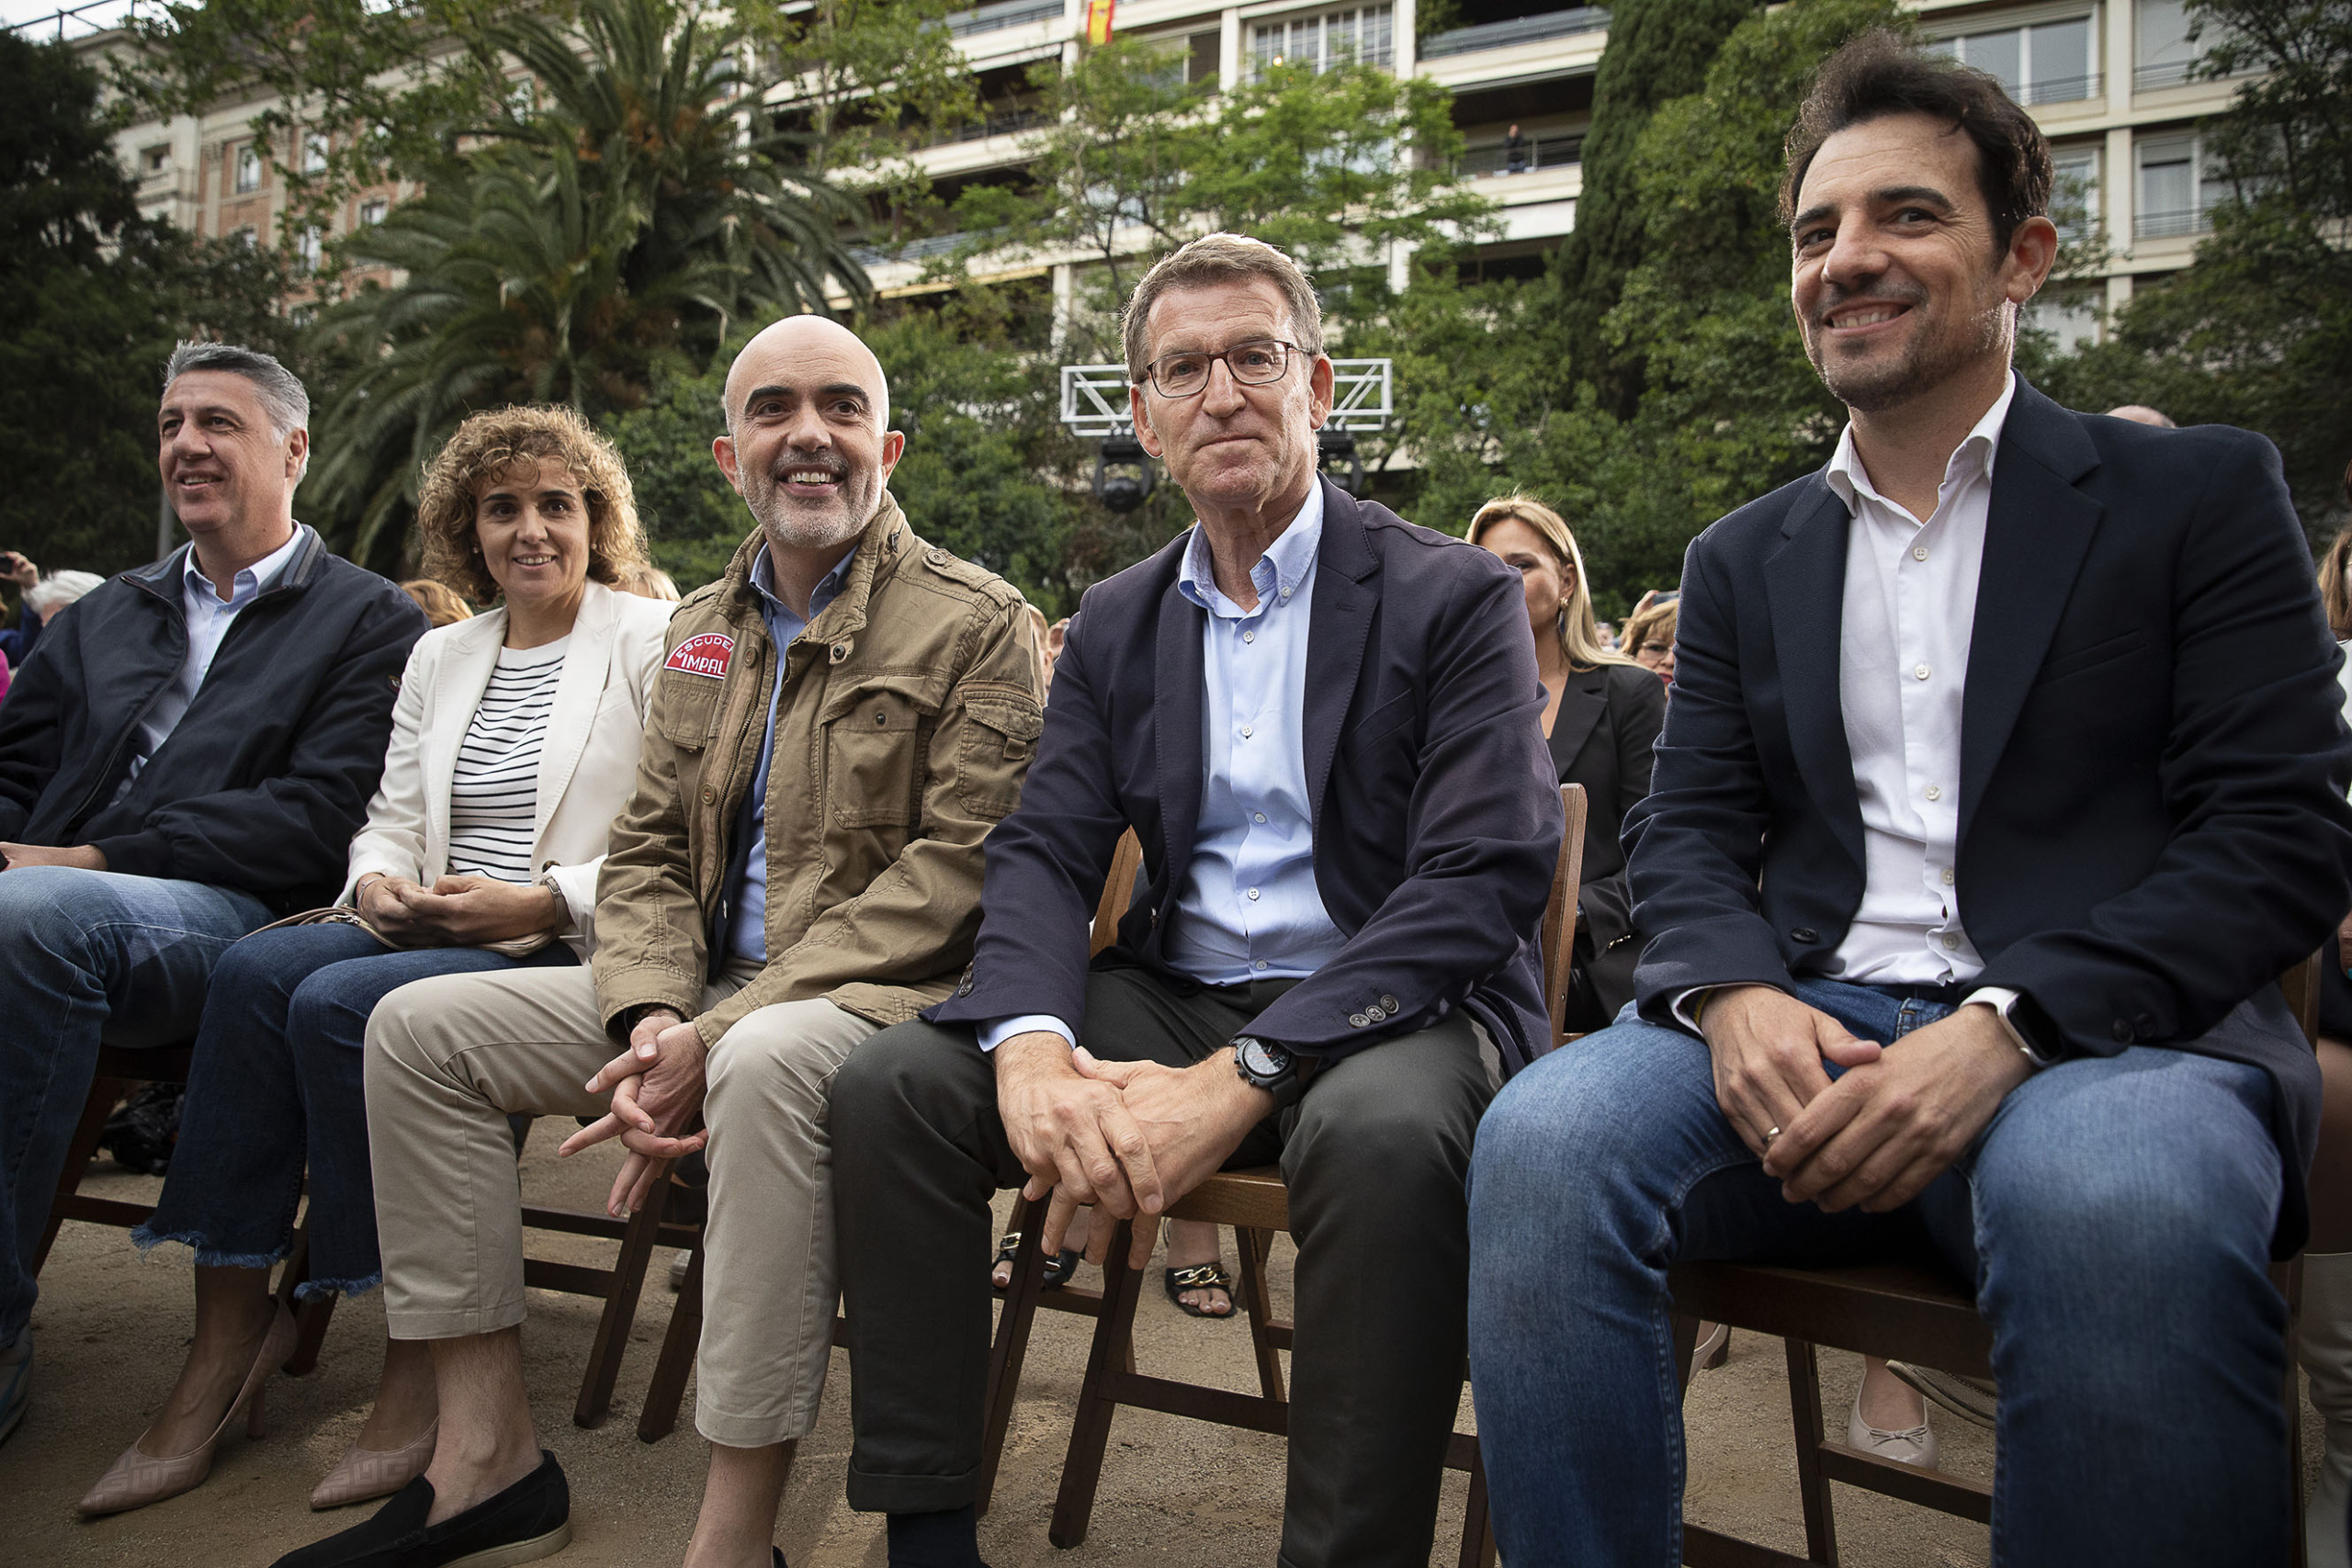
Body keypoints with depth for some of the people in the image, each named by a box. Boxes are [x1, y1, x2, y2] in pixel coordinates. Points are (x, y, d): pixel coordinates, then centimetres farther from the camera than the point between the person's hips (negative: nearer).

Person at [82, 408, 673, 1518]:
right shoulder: (441, 655, 20)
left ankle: (423, 1362, -16)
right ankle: (225, 1343, -14)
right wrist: (379, 880, -5)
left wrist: (540, 901, -19)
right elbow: (393, 818, 18)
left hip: (574, 952, -6)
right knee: (255, 968, -21)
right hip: (434, 931, 6)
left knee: (338, 1000, -27)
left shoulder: (654, 643, 0)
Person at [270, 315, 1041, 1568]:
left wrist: (720, 1035, -20)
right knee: (419, 1024, -2)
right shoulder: (700, 628, 15)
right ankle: (487, 1460, 2)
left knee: (768, 1062, -39)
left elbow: (950, 869, -15)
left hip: (882, 992, -7)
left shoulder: (975, 621, -6)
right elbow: (646, 853, 12)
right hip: (705, 992, 7)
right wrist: (652, 1020, -10)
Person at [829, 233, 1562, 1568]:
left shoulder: (1457, 596, -4)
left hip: (1388, 1005, -4)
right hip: (1174, 997, 5)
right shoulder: (1116, 623, 13)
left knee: (1383, 1130, -38)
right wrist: (1033, 1042, -20)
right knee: (890, 1081, -15)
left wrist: (1238, 1080, -25)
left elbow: (1482, 881, -15)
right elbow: (1043, 854, 5)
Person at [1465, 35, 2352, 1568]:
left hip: (2108, 1027, -2)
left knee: (2116, 1205, -38)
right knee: (1544, 1139, -28)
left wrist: (2005, 1026, -18)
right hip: (1799, 1032, 3)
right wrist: (1734, 995, -12)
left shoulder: (2201, 493, 8)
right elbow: (1688, 827, 12)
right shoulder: (1744, 558, 19)